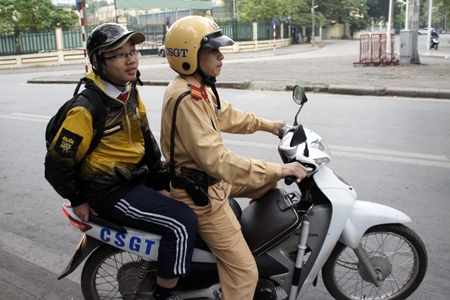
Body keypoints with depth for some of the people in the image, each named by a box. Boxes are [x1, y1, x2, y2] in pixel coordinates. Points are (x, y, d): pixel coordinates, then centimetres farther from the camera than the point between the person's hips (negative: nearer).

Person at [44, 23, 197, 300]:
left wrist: (161, 183, 5)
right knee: (183, 222, -20)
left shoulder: (131, 93, 3)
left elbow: (147, 139, 9)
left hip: (139, 177, 9)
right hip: (112, 192, -9)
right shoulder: (87, 109, -22)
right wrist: (79, 202, -7)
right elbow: (58, 163, -16)